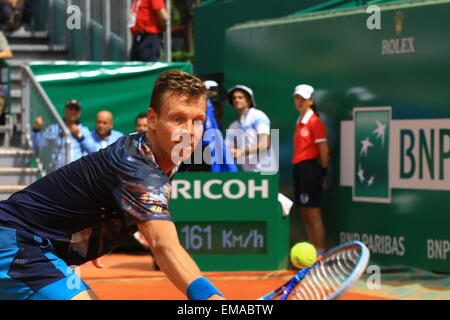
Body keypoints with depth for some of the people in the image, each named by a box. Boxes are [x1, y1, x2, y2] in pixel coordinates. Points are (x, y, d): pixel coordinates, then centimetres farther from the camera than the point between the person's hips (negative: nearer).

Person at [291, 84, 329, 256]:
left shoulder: (315, 122, -8)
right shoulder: (299, 122, 16)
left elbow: (324, 150, -10)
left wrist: (323, 173, -8)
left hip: (310, 168, -9)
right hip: (298, 168, 9)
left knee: (313, 214, -8)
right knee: (305, 215, 9)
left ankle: (320, 253, -6)